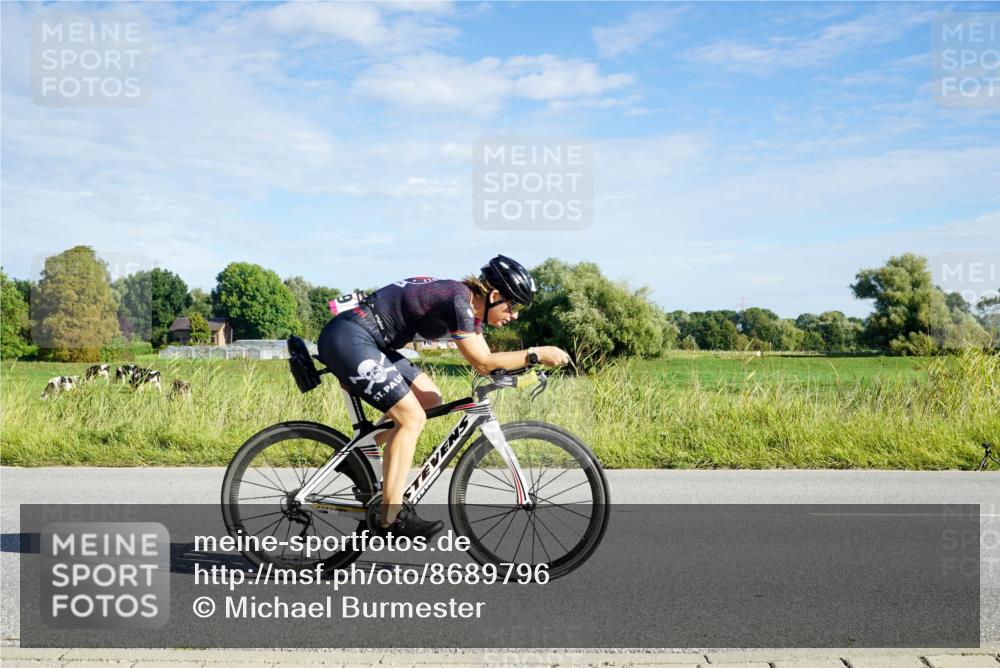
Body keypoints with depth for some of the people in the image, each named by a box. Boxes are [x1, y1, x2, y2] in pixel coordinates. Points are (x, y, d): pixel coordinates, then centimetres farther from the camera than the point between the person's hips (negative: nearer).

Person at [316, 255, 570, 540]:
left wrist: (528, 361, 1)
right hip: (348, 339, -10)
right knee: (412, 418, -10)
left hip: (361, 340, 10)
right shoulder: (459, 299, -18)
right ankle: (391, 518, -6)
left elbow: (484, 358, 13)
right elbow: (482, 363, -18)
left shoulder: (470, 302, 10)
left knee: (430, 399, 11)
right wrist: (536, 354, -14)